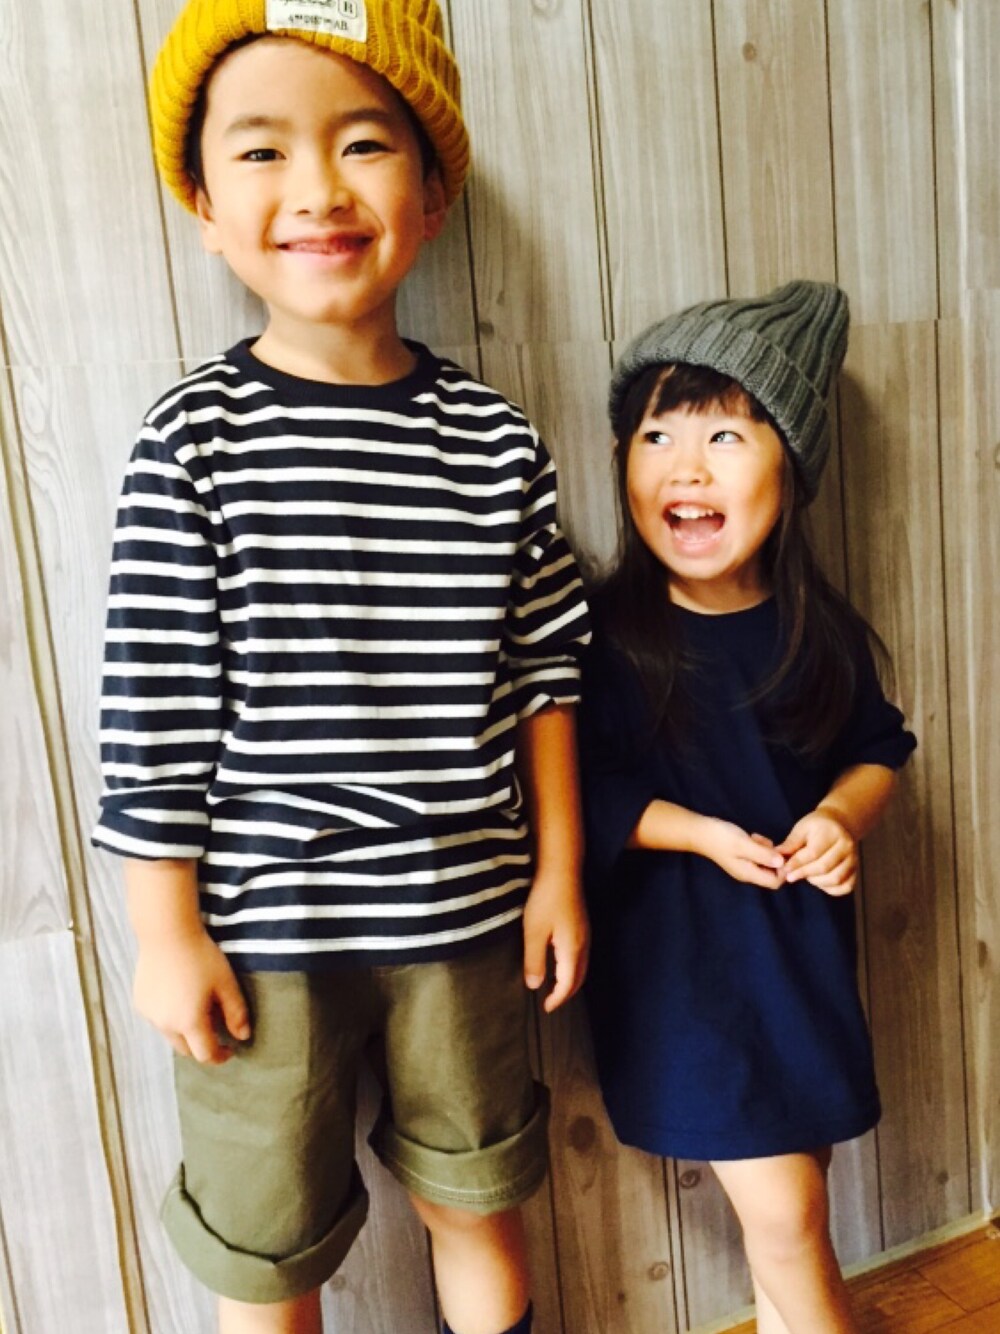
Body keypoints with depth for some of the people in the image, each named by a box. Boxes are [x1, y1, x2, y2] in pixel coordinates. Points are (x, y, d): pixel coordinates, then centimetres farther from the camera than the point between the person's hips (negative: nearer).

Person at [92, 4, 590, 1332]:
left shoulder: (495, 439, -3)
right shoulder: (195, 440, -11)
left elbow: (543, 673, 2)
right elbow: (157, 716, -8)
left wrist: (558, 872, 5)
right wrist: (167, 934, -5)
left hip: (465, 916, 3)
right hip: (261, 930, -2)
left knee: (479, 1204, 25)